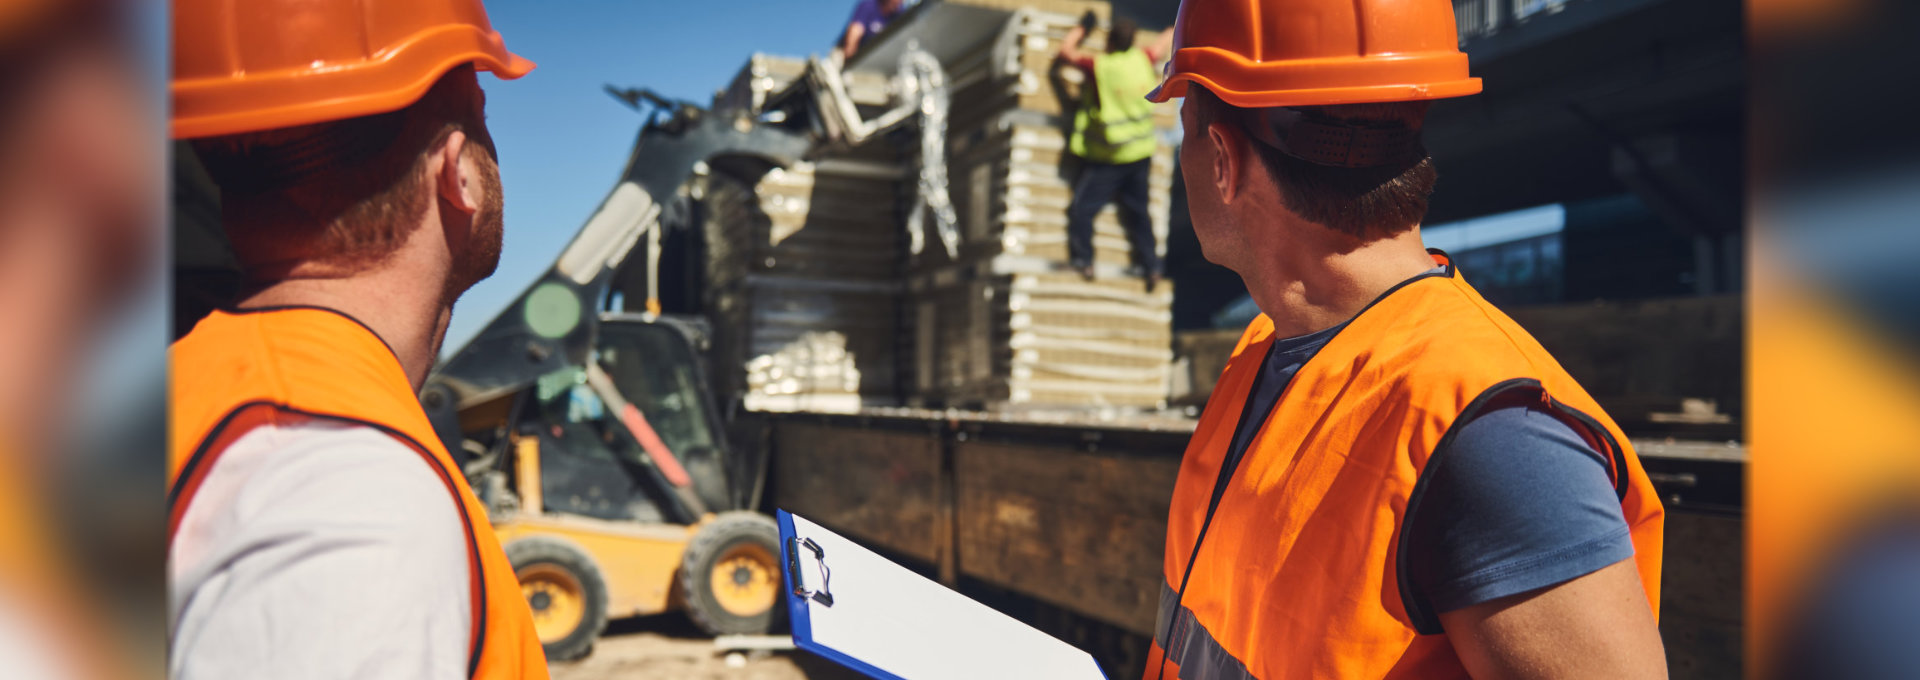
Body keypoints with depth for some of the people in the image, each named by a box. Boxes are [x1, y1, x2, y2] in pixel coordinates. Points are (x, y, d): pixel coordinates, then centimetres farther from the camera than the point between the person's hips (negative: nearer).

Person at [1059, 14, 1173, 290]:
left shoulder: (1099, 65, -15)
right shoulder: (1143, 59, -4)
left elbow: (1066, 50, 1)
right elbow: (1163, 44, 18)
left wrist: (1083, 25, 16)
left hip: (1106, 158, -5)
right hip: (1140, 153, 5)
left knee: (1082, 208, 2)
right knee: (1138, 212, 13)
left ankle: (1083, 260, -3)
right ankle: (1151, 266, 14)